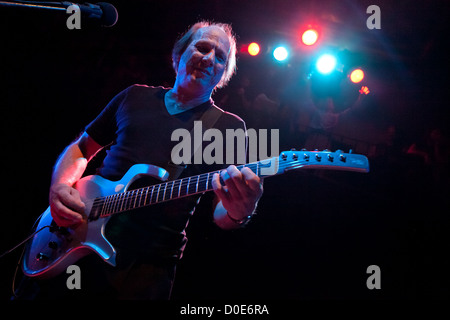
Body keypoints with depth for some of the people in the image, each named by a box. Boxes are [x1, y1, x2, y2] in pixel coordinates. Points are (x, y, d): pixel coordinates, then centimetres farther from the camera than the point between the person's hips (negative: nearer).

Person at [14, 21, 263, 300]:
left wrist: (238, 214, -30)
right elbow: (81, 148, 19)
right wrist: (60, 187, -2)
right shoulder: (135, 97, 12)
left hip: (148, 266, -3)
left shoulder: (230, 127, 3)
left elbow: (220, 215, -5)